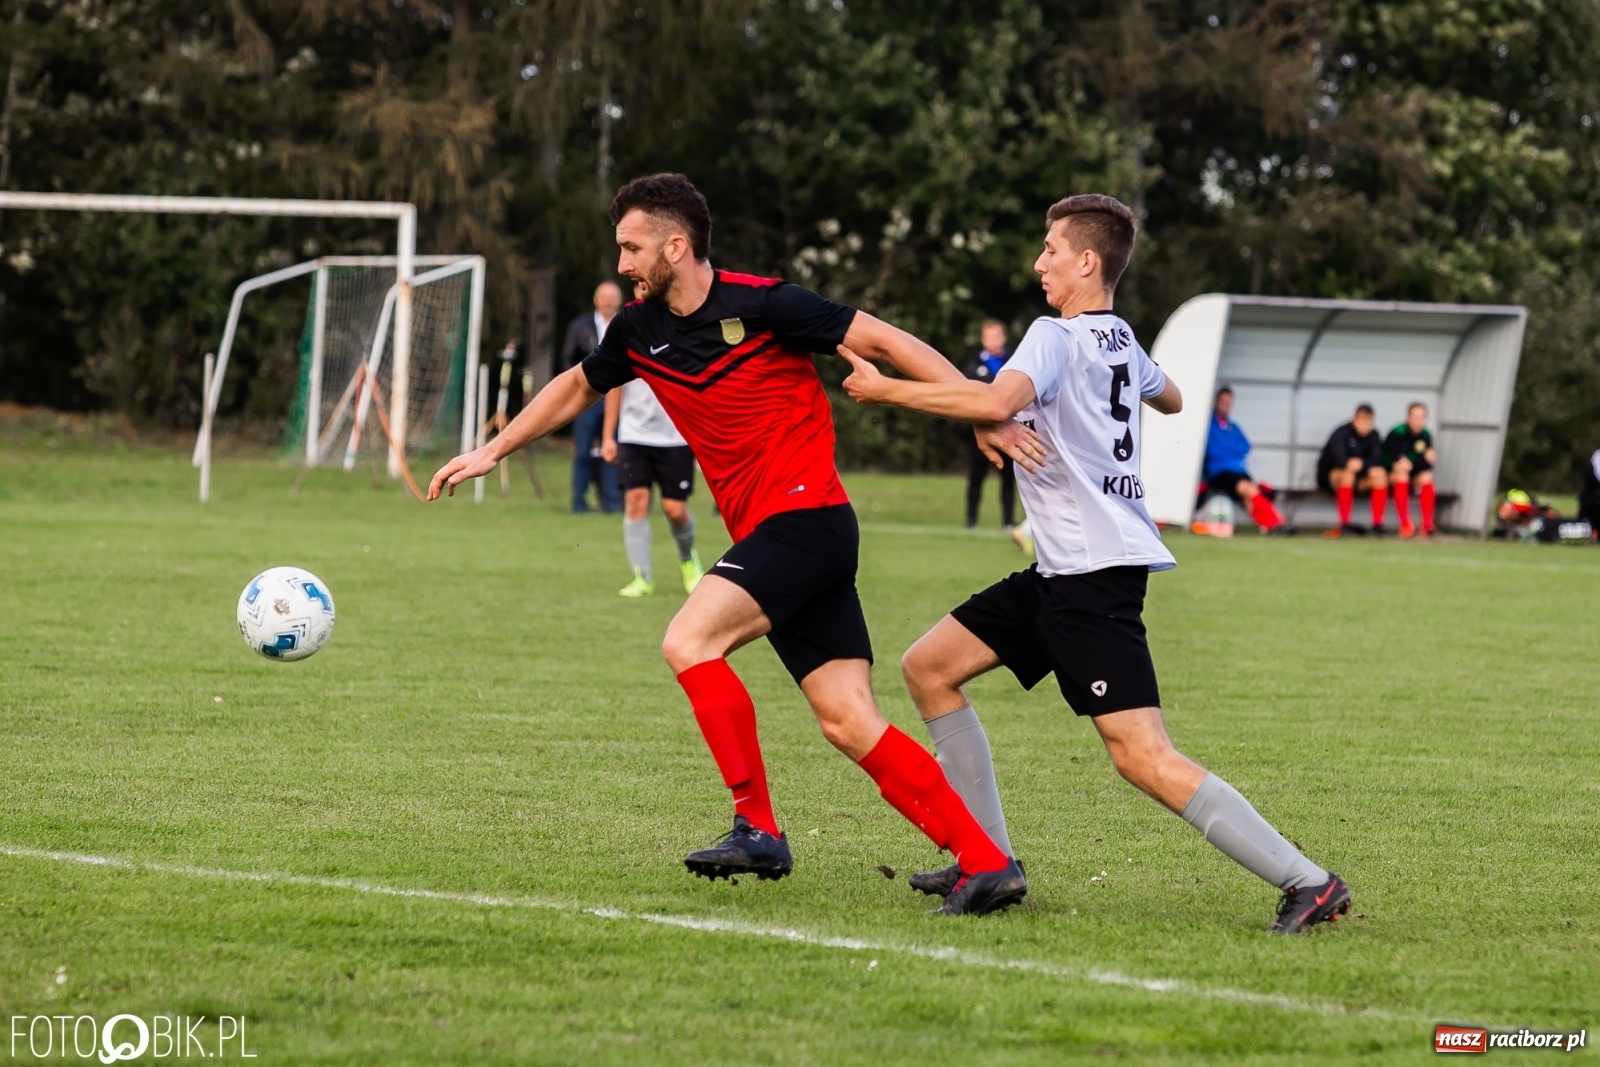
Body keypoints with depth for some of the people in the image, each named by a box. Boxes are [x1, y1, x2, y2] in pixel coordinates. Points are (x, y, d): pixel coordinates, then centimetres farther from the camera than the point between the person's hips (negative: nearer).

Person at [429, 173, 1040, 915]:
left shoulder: (761, 305, -11)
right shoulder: (640, 332, 10)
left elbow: (884, 340, -8)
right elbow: (578, 387, 30)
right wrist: (491, 452, 31)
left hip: (806, 514, -7)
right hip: (764, 535, 7)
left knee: (689, 641, -20)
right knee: (848, 722, -1)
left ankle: (758, 829, -15)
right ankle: (986, 863, -2)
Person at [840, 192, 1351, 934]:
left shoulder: (1057, 338, -11)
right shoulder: (1121, 342, 16)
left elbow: (997, 402, -31)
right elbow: (1169, 398, 38)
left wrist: (886, 391, -23)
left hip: (1094, 571, -10)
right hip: (1065, 569, 10)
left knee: (1142, 757, -16)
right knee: (928, 668, 14)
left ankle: (1307, 882, -19)